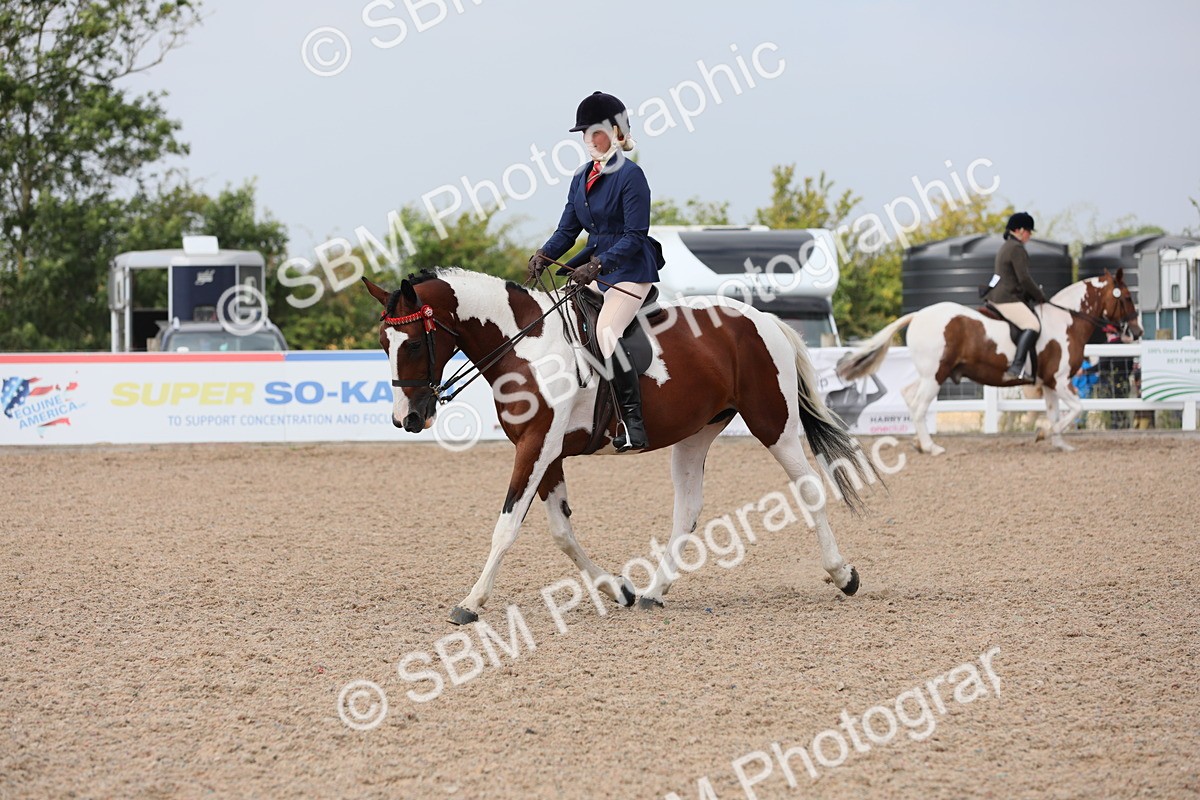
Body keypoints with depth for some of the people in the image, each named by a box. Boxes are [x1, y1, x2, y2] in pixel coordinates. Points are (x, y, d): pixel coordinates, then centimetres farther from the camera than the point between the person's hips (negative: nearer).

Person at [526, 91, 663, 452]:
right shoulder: (582, 177, 11)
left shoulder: (630, 175, -13)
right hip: (595, 266, 10)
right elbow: (568, 229, 11)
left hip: (631, 270, -10)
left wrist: (596, 266, -27)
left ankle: (633, 425, -29)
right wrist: (543, 256, -9)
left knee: (606, 331, -28)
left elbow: (635, 236, -18)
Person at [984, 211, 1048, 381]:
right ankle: (1016, 367, -36)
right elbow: (1024, 278, -16)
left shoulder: (1007, 246, 22)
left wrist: (1035, 294, 20)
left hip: (997, 296, 11)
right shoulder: (1016, 248, -11)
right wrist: (1040, 296, -4)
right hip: (1007, 299, -11)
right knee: (1032, 325, -23)